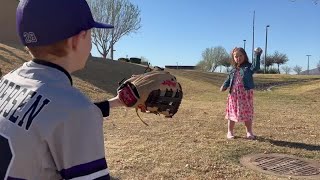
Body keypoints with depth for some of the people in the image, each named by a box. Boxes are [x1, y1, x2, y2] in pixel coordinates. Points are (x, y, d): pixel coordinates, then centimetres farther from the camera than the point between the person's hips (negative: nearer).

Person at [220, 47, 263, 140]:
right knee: (232, 113, 9)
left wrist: (257, 55, -23)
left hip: (246, 94, -3)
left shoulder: (248, 67, 0)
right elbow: (228, 79, 10)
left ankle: (249, 132, 19)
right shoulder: (233, 70, 10)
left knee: (247, 113, 4)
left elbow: (256, 67, -19)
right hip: (234, 94, 3)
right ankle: (230, 132, 21)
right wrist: (224, 86, -8)